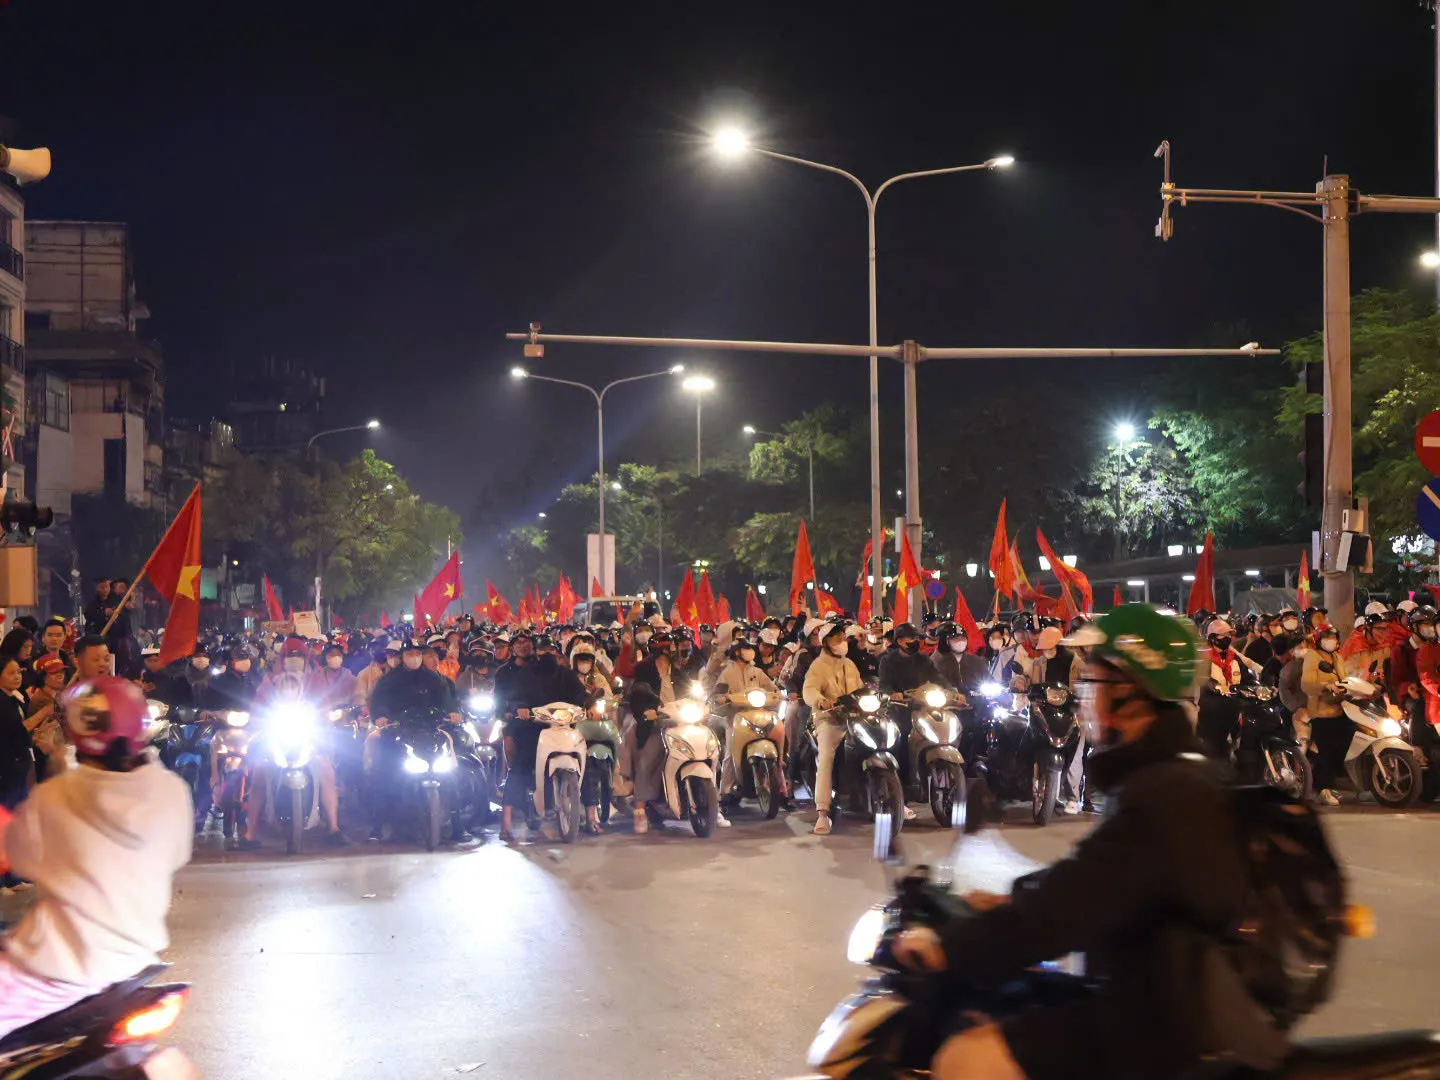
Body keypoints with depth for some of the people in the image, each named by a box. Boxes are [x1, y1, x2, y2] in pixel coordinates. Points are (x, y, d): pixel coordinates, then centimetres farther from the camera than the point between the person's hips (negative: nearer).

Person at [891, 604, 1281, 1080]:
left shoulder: (1159, 797, -23)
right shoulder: (1180, 776, 11)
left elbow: (1071, 904, -27)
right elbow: (1091, 879, 23)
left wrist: (949, 948, -19)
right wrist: (1013, 900, 22)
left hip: (1159, 1026, -11)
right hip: (1184, 999, 11)